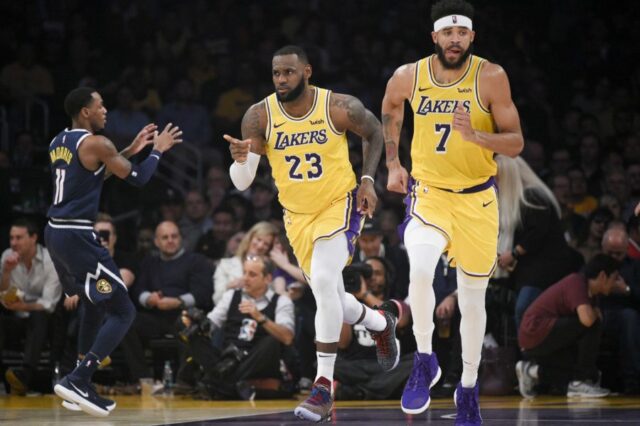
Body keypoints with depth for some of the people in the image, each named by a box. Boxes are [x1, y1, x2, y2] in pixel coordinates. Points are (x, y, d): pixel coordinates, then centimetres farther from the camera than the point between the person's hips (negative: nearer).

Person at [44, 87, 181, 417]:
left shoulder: (58, 143, 15)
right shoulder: (95, 143, -11)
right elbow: (138, 179, -7)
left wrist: (131, 150, 28)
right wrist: (158, 150, 9)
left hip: (56, 233, 9)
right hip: (77, 237, -9)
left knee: (96, 305, 25)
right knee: (123, 312, -5)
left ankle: (80, 387, 22)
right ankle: (78, 380, -16)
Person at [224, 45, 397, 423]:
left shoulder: (340, 108, -17)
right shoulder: (259, 116, -13)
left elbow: (374, 132, 5)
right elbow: (241, 183, -12)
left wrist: (368, 180, -5)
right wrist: (241, 160, -34)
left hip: (340, 205, -4)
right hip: (298, 217, 4)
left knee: (323, 281, -25)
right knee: (332, 299, 12)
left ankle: (324, 387, -20)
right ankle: (381, 324, 48)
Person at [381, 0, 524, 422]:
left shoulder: (491, 77, -13)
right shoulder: (408, 76, -7)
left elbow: (516, 143, -11)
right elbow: (390, 110, 17)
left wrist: (475, 135, -29)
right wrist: (393, 164, 11)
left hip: (477, 198, 0)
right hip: (429, 192, 0)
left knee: (473, 297, 10)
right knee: (420, 268, -29)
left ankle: (468, 388, 28)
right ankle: (425, 362, -9)